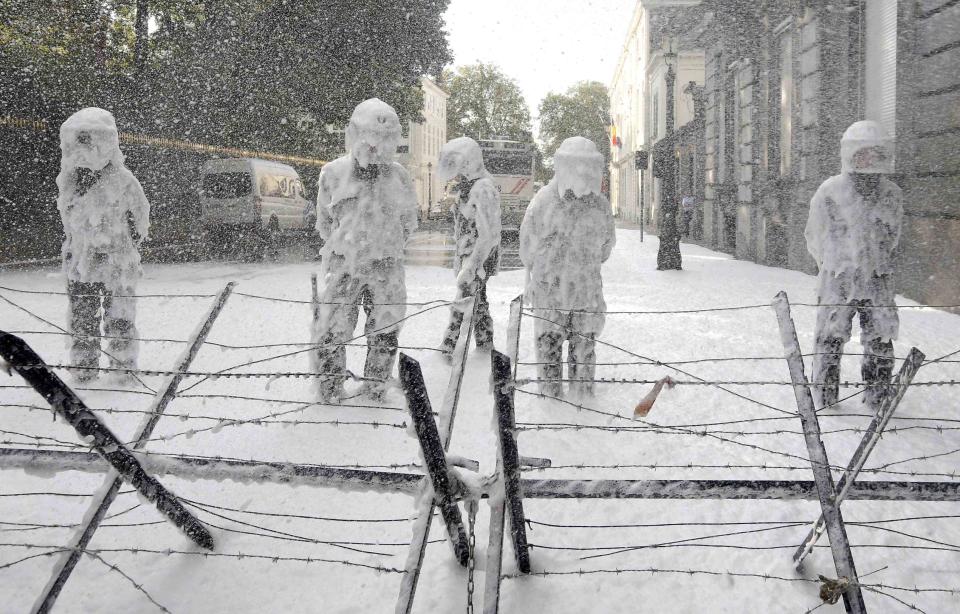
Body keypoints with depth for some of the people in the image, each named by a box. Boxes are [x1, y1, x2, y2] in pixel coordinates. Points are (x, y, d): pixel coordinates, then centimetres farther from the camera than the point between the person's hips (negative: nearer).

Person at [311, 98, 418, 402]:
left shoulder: (398, 177, 2)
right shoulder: (334, 173, -1)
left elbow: (408, 223, 14)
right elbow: (324, 222, 11)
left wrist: (386, 251, 12)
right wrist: (342, 247, 10)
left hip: (385, 269, 1)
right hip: (342, 267, -1)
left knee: (384, 336, 8)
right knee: (331, 334, -1)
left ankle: (375, 389, 26)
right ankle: (330, 393, 14)